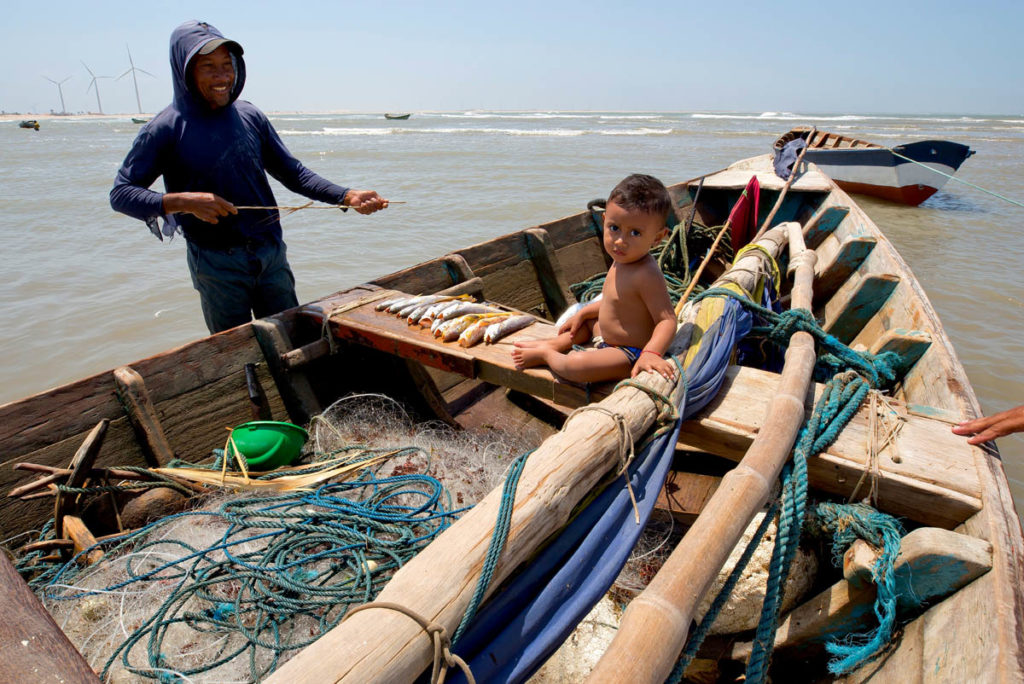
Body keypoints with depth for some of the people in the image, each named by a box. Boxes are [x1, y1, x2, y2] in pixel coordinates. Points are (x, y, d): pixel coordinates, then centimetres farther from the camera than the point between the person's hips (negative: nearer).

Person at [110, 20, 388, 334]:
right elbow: (121, 193, -7)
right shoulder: (166, 129, -6)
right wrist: (183, 201, -23)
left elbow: (293, 173, 8)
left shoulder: (250, 116, 4)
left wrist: (348, 196, -5)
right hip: (217, 264, -3)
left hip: (271, 253, 4)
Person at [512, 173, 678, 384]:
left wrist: (651, 352, -45)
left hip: (628, 356, -10)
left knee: (576, 364, -31)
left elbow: (667, 320, -30)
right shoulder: (621, 261, 2)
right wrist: (582, 313, 17)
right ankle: (556, 344, 17)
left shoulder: (646, 276, -29)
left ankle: (544, 354, -2)